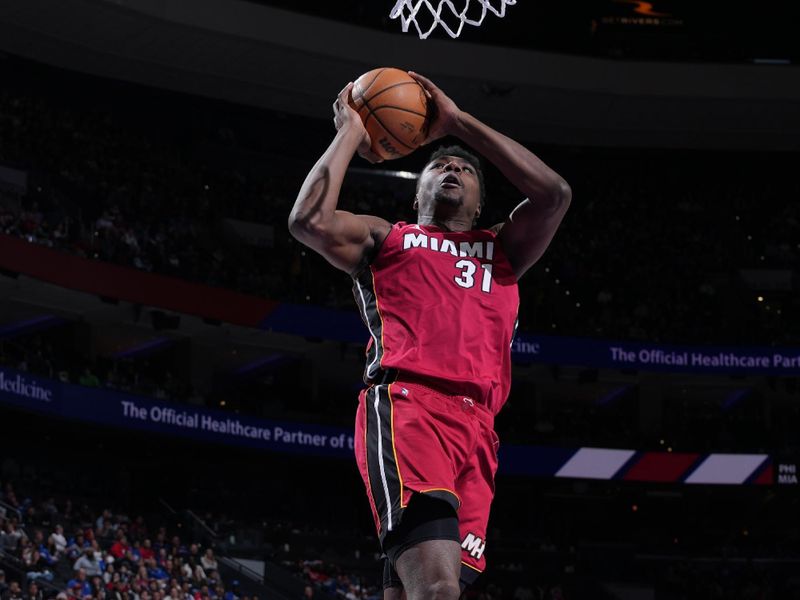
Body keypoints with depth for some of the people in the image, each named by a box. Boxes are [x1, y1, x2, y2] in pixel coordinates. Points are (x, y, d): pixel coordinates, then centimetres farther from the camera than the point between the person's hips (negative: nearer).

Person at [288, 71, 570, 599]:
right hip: (406, 404, -4)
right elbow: (310, 220, 4)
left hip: (477, 427, 5)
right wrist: (350, 134, 16)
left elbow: (555, 194, 13)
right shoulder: (383, 237, 24)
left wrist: (459, 123, 17)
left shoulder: (503, 249, 32)